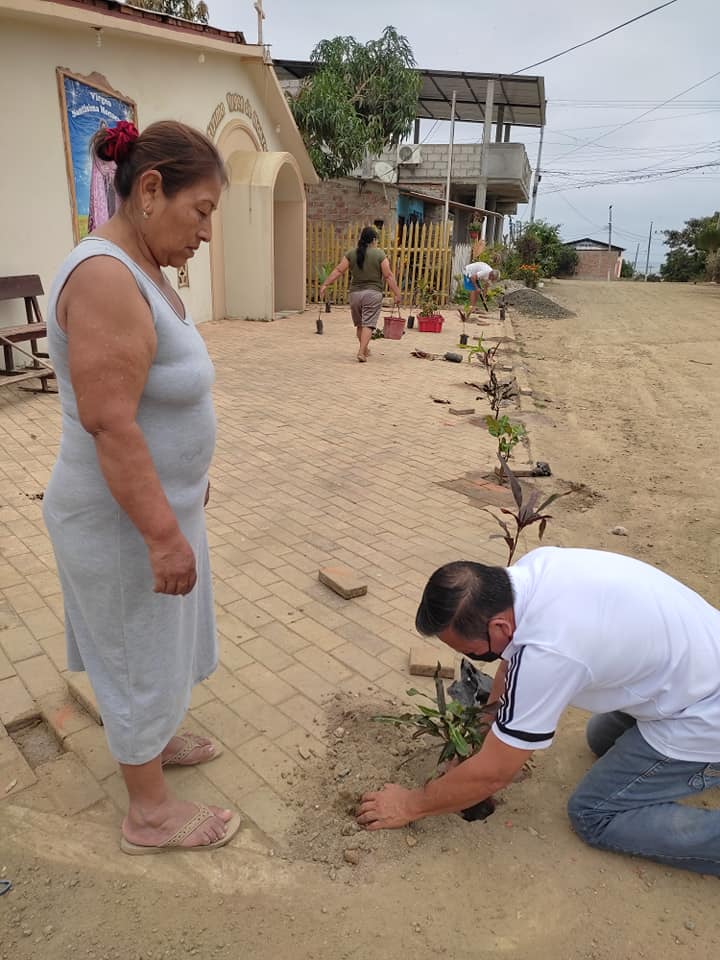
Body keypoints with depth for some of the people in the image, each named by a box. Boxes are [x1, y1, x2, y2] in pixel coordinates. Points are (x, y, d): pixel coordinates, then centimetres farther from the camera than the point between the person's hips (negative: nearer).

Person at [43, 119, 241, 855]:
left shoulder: (137, 270, 6)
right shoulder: (106, 278, -25)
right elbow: (109, 426, -28)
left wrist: (190, 477, 20)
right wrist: (162, 534, -25)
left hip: (153, 501, 9)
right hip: (124, 519, -9)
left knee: (152, 647, 25)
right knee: (140, 657, 8)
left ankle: (151, 741, 50)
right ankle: (149, 814, 31)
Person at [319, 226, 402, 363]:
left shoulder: (351, 253, 4)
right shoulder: (380, 254, -4)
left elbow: (338, 271, 0)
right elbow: (388, 276, -6)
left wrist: (325, 285, 3)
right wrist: (396, 294, -2)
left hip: (355, 294, 4)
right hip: (373, 294, -4)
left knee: (359, 324, 16)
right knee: (368, 324, -5)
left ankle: (364, 349, 29)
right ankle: (361, 352, -15)